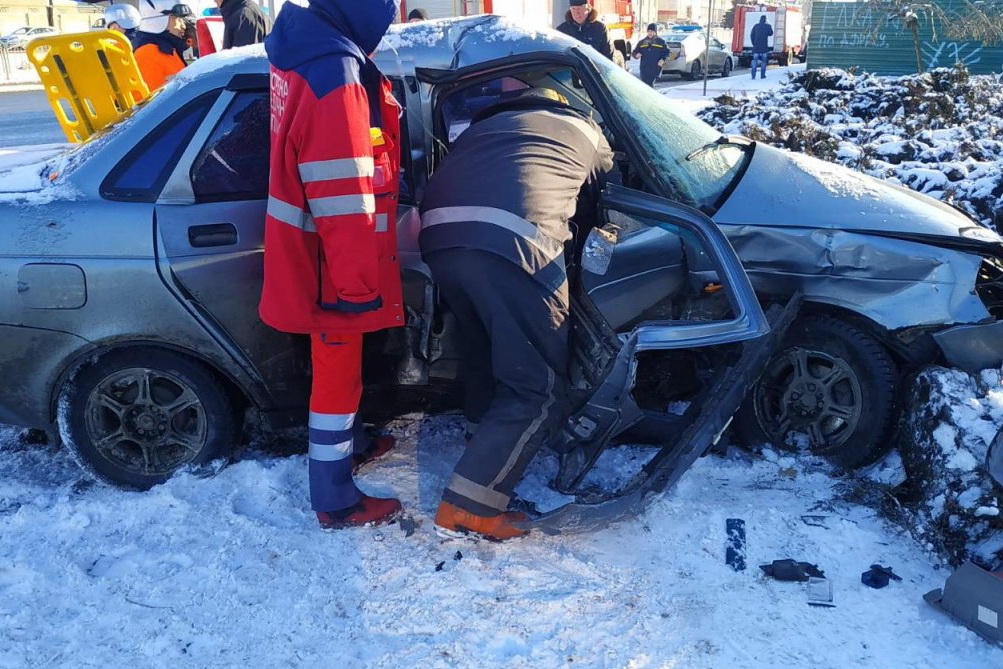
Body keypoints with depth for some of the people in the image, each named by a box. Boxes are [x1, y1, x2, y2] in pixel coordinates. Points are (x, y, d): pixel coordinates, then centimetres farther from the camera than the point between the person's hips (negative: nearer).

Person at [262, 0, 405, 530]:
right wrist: (358, 280, -20)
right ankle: (336, 502, 21)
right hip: (332, 260, -9)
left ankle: (348, 444, 47)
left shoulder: (306, 51, 3)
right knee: (338, 374, 5)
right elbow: (342, 197, -27)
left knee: (337, 363, 26)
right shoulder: (335, 75, -28)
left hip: (312, 249, 9)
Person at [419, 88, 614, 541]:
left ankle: (485, 436, 48)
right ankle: (469, 506, 0)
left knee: (482, 347, 30)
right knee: (539, 387, 3)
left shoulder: (484, 125, 40)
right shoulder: (586, 132, 32)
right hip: (512, 243, -5)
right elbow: (600, 202, 37)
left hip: (439, 236, 6)